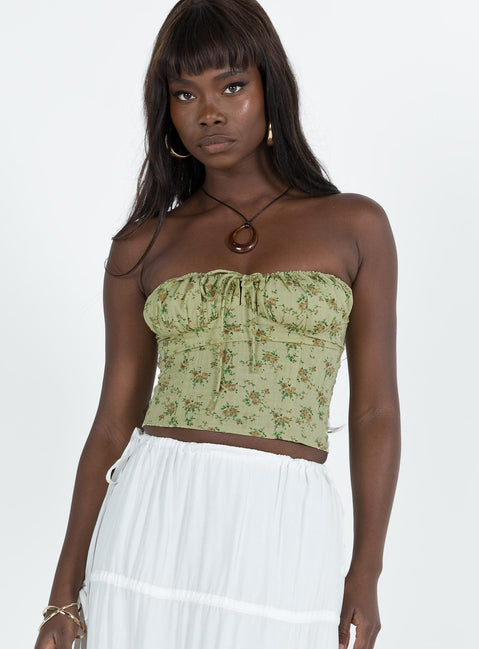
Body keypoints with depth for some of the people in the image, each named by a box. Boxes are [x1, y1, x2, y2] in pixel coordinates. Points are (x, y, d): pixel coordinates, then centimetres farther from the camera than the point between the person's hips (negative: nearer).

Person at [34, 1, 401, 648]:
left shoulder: (355, 226, 5)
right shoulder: (143, 247, 7)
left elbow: (374, 412, 5)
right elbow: (114, 423, 8)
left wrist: (367, 572, -2)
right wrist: (66, 592, 5)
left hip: (285, 531, -1)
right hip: (152, 520, 1)